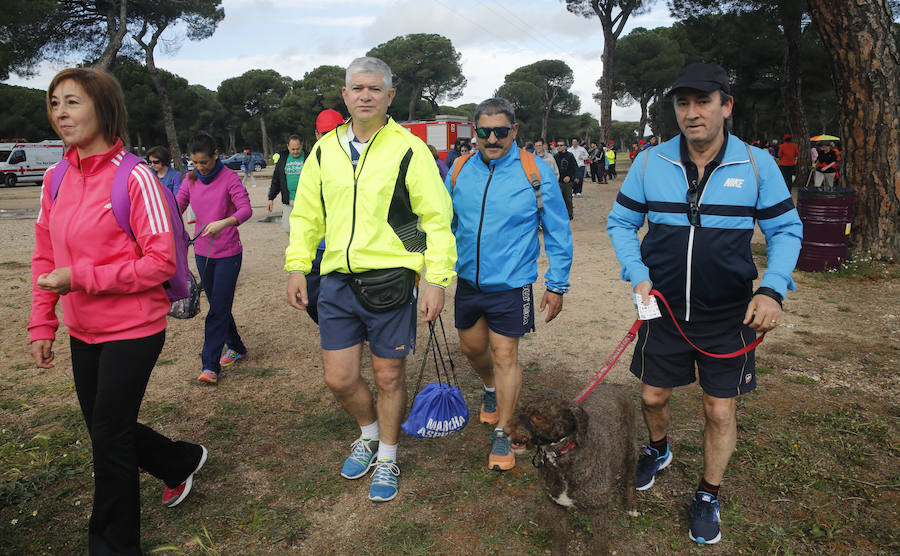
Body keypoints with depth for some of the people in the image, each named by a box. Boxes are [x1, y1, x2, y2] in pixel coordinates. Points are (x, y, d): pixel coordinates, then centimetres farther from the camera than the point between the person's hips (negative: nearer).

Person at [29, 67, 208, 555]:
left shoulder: (134, 178, -16)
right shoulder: (56, 179, 4)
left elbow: (160, 262, -18)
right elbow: (45, 258, 11)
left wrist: (80, 276, -22)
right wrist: (41, 326, 6)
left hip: (131, 331, -7)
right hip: (83, 332, 7)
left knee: (109, 436, 4)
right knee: (104, 427, 19)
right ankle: (182, 462, 46)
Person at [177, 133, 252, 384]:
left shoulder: (229, 178, -11)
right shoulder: (191, 179, 6)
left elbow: (246, 209, -23)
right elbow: (177, 207, 3)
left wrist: (223, 222, -41)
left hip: (228, 253, -6)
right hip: (202, 252, 6)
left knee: (218, 309, -6)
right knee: (217, 305, 15)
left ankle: (210, 366, -1)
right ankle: (236, 347, 33)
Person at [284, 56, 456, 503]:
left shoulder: (409, 150, -4)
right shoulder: (324, 150, 10)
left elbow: (437, 218, -5)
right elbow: (306, 214, 17)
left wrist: (436, 279, -12)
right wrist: (296, 266, 9)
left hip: (390, 279, -4)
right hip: (336, 281, 4)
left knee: (388, 377, 8)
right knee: (338, 378, 9)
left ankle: (387, 459, 32)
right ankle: (369, 435, 40)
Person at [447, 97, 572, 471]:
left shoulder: (535, 173, -9)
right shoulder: (461, 170, 1)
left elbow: (557, 233, -3)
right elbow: (447, 224, 14)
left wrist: (557, 285, -4)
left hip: (510, 284, -4)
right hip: (468, 279, 4)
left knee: (504, 356, 0)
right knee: (472, 347, 18)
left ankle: (502, 434, 18)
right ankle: (490, 389, 51)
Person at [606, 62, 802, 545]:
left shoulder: (757, 165, -8)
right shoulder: (649, 163, -5)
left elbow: (786, 229, 0)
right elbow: (620, 223, 4)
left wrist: (772, 290, -15)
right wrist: (637, 276, -9)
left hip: (729, 315, -1)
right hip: (663, 309, 2)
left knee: (720, 409, 8)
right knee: (653, 395, 15)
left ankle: (708, 496, 33)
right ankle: (658, 451, 49)